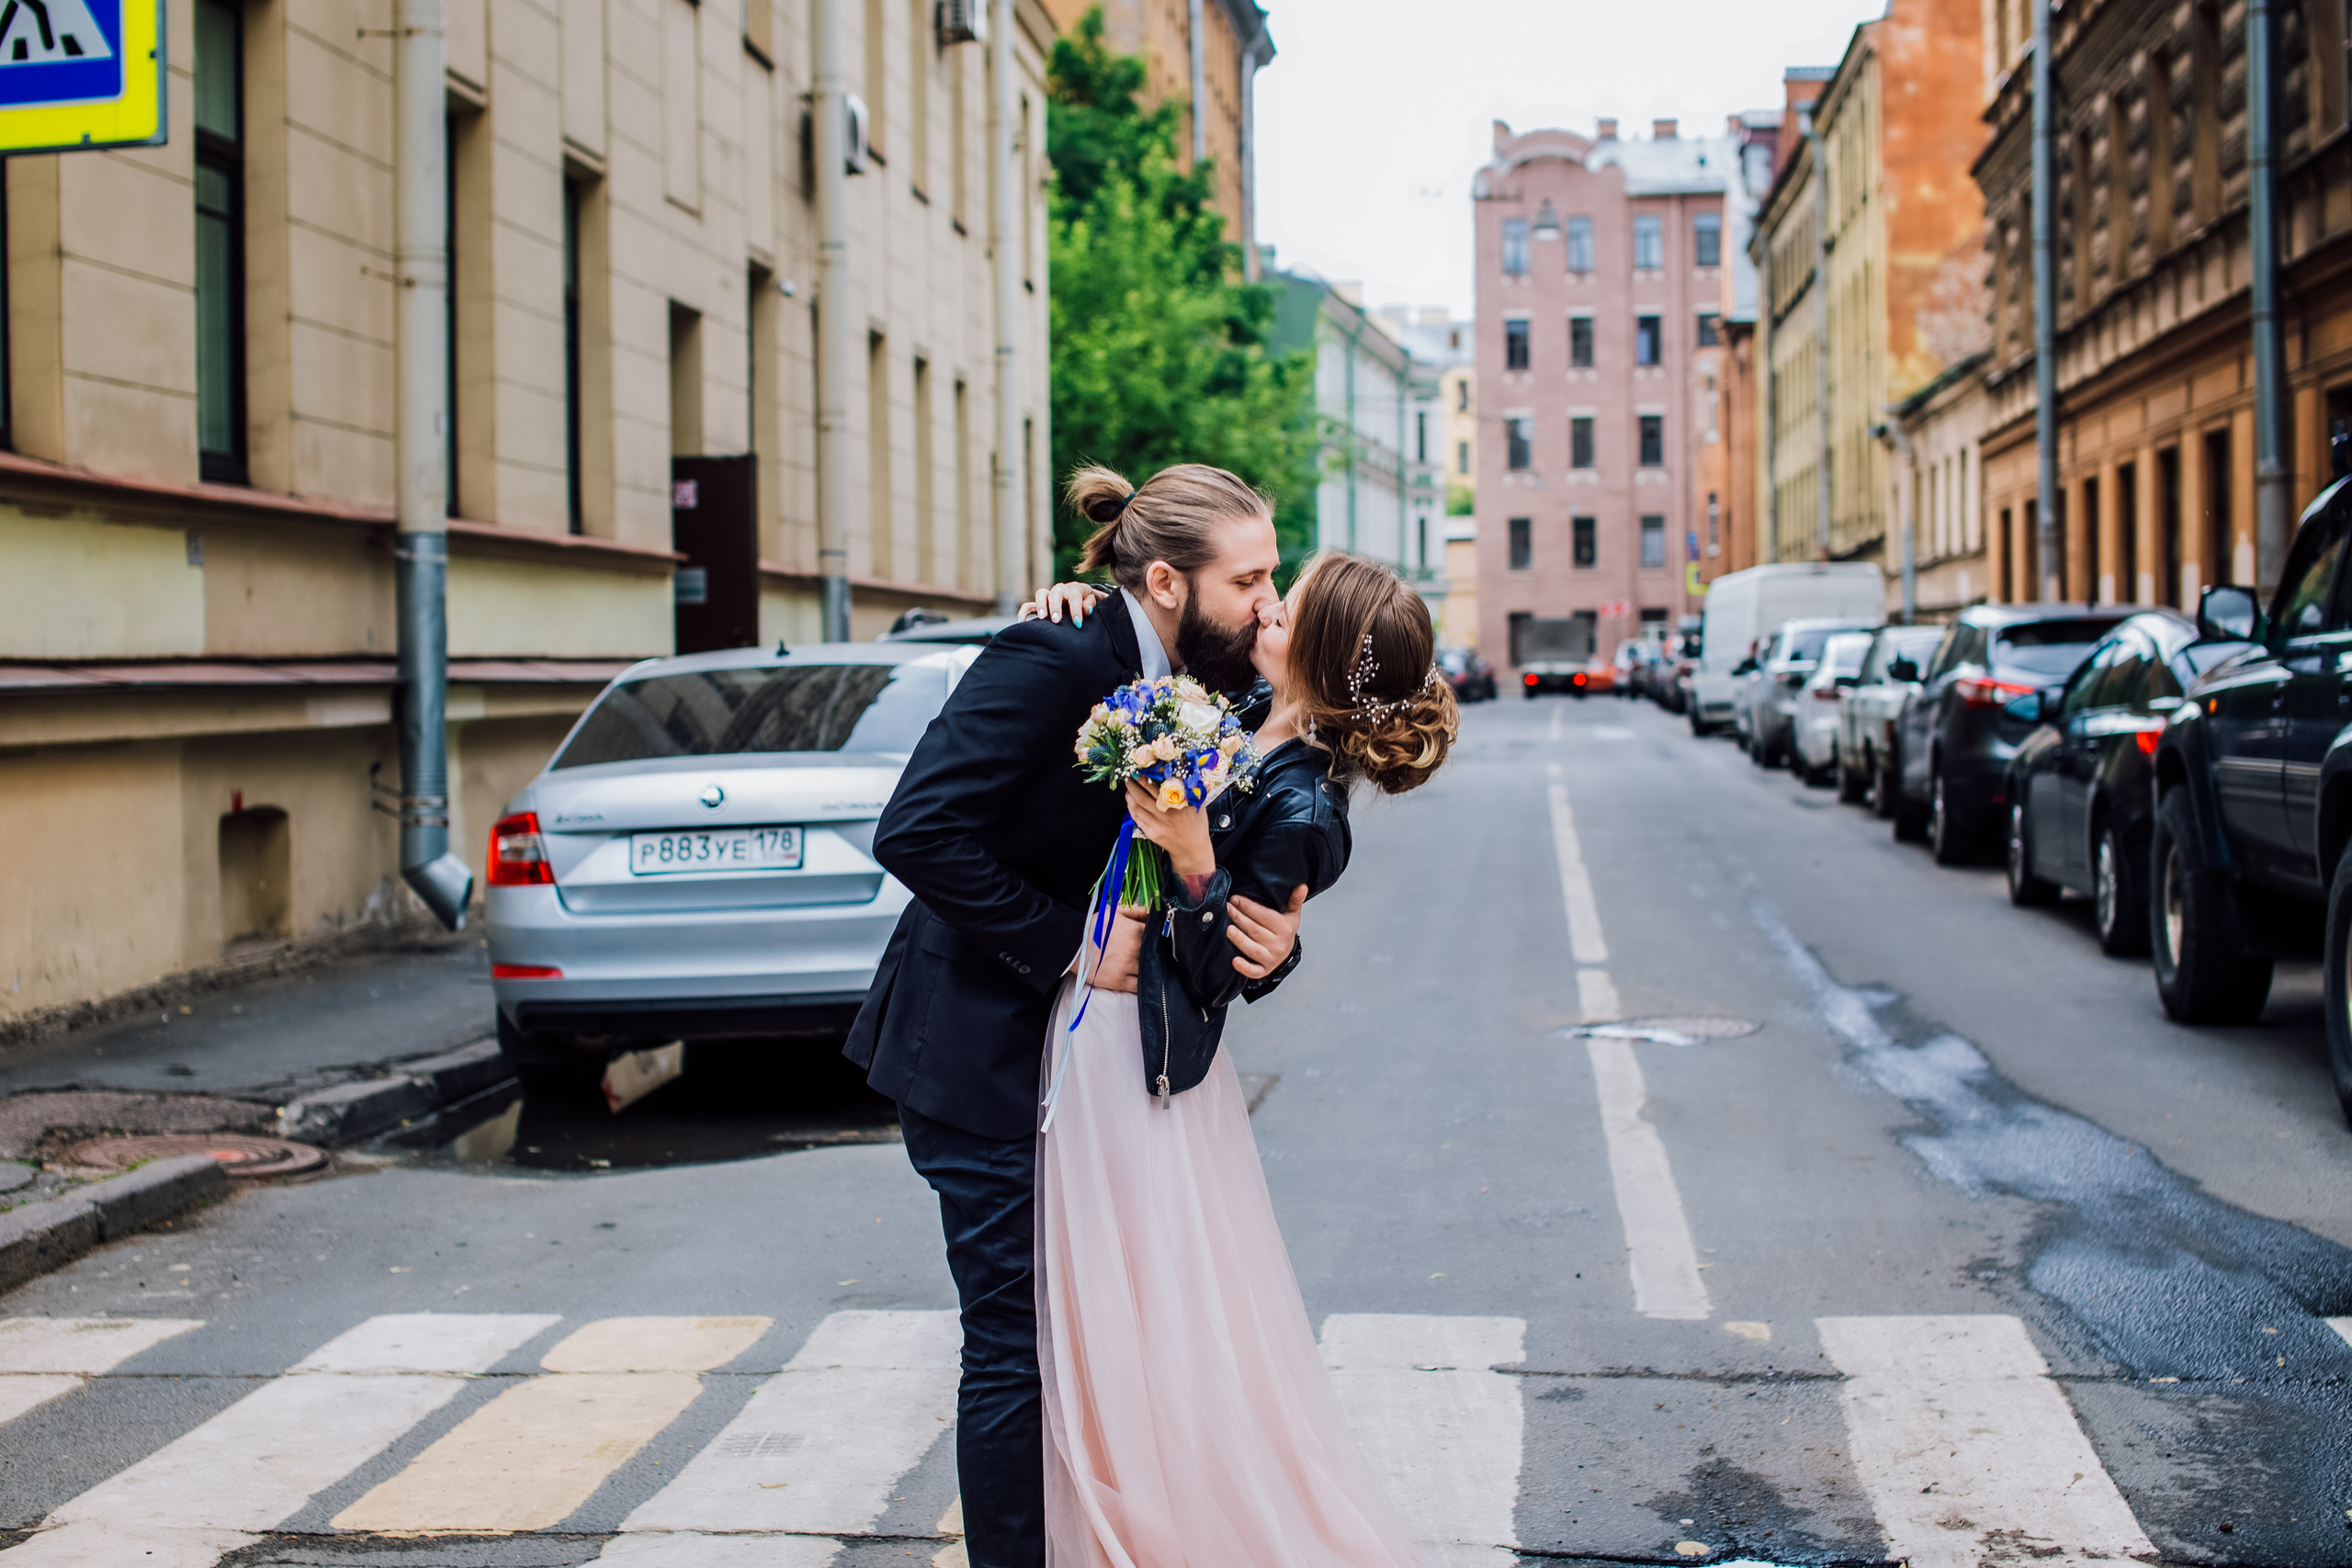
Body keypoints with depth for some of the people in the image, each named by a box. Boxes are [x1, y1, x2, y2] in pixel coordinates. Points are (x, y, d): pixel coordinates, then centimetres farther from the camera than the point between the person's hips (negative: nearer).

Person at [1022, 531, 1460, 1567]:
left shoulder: (1300, 812, -20)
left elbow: (1220, 976, -18)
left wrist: (1194, 865, -32)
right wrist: (1074, 609, 0)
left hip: (1142, 1061, -9)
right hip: (1093, 1042, 9)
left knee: (1161, 1336, 3)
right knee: (1107, 1331, 19)